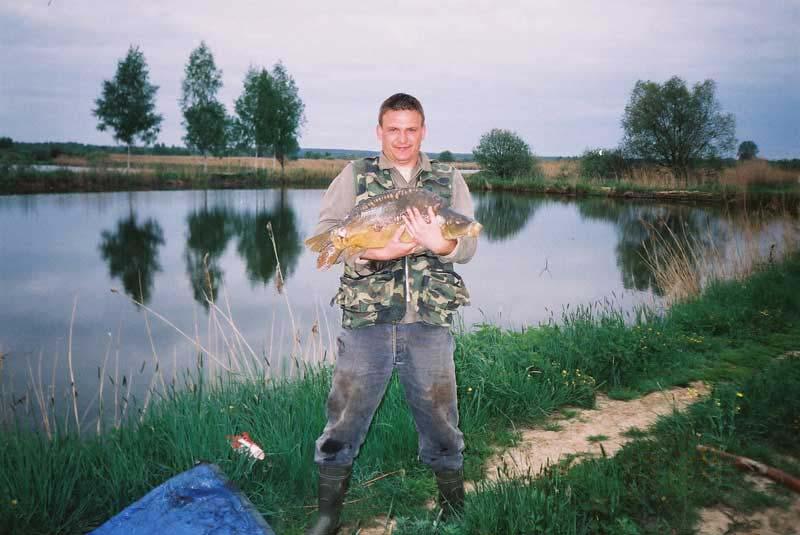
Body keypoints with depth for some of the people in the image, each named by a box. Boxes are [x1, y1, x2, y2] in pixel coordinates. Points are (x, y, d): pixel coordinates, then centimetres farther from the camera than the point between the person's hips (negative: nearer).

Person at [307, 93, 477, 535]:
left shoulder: (449, 179, 11)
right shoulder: (356, 175, 8)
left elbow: (468, 245, 4)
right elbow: (324, 232, -1)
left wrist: (440, 243, -19)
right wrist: (374, 252, -18)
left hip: (429, 321, 1)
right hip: (365, 318, -1)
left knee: (439, 413, 11)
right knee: (346, 411, 5)